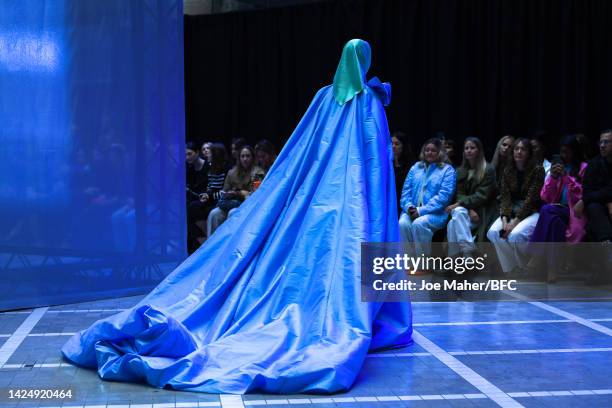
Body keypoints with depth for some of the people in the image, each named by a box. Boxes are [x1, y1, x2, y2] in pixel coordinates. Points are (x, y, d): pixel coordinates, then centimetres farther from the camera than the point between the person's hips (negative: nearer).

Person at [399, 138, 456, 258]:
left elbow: (444, 196, -8)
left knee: (419, 223, -34)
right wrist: (409, 207, -8)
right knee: (403, 223, -29)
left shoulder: (447, 170, 5)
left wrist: (422, 210, -16)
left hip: (436, 213, -4)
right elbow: (406, 190, 14)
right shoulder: (415, 168, 20)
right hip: (412, 211, 4)